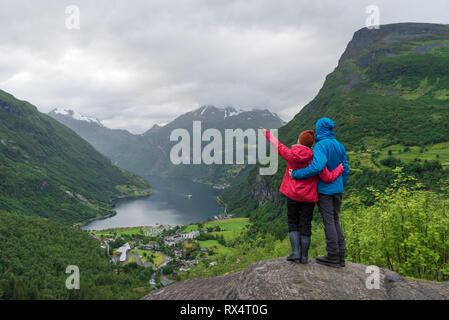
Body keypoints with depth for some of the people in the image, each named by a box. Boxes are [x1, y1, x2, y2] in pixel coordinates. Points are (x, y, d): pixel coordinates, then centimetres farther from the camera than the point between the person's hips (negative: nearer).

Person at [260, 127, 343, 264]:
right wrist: (340, 168, 9)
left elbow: (277, 146, 12)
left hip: (293, 195, 0)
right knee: (305, 225, 9)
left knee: (293, 223, 13)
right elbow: (328, 178, -9)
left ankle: (295, 252, 1)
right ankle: (304, 256, 14)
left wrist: (267, 133, 28)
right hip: (309, 197, 0)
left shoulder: (291, 155, -5)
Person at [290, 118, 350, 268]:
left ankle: (333, 256, 5)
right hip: (337, 189, 7)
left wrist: (297, 174, -20)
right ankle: (341, 256, 16)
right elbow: (345, 170, 12)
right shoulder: (340, 146, 8)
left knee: (329, 221, -1)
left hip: (323, 189, -7)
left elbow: (317, 167, -30)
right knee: (335, 221, 13)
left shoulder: (320, 145, -15)